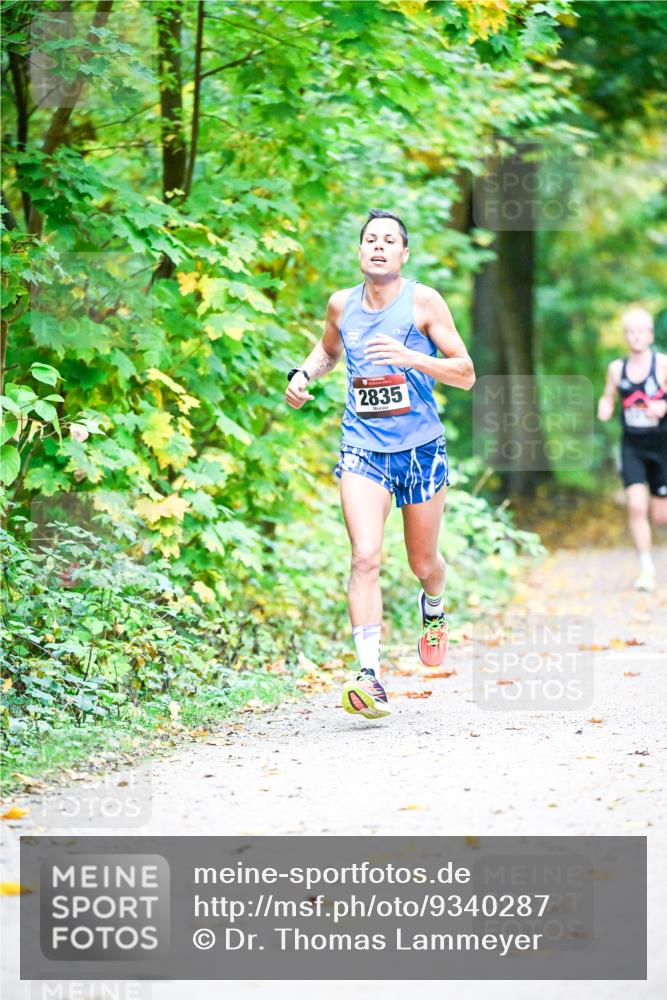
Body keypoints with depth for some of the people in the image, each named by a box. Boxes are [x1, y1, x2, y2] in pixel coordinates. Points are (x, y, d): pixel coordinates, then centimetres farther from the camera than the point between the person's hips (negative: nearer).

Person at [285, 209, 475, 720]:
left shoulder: (423, 302, -7)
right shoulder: (341, 304, 3)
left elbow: (466, 374, -9)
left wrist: (410, 357, -24)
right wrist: (304, 374, 5)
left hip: (421, 448, -1)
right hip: (363, 450, 1)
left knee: (423, 562, 14)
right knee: (366, 557, -18)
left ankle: (433, 609, 51)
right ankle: (370, 676, -22)